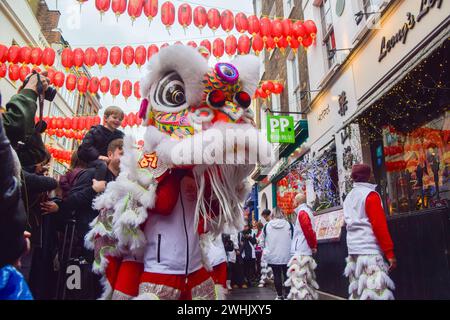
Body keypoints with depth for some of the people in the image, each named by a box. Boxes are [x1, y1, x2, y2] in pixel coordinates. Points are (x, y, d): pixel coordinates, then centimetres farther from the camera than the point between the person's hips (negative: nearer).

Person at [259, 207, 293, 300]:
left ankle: (280, 295, 13)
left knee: (277, 275, 8)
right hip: (286, 255, 0)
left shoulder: (267, 225, -3)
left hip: (272, 255, 1)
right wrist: (291, 249, 17)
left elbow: (262, 240, 5)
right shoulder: (289, 225, -6)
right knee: (287, 275, 11)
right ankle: (287, 294, 12)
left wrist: (265, 249, 20)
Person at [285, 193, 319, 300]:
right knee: (306, 279, 16)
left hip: (300, 252, -10)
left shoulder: (302, 212, -13)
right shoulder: (307, 211, 16)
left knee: (299, 279, -9)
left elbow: (308, 230, -20)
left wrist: (312, 246, -9)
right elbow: (310, 231, 17)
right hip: (305, 251, 10)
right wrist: (314, 245, 14)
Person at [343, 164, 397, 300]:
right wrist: (390, 252, -10)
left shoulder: (348, 197, 13)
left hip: (353, 250, 8)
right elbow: (380, 226, -13)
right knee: (376, 291, -5)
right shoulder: (370, 194, -9)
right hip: (369, 250, -8)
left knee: (358, 290, 14)